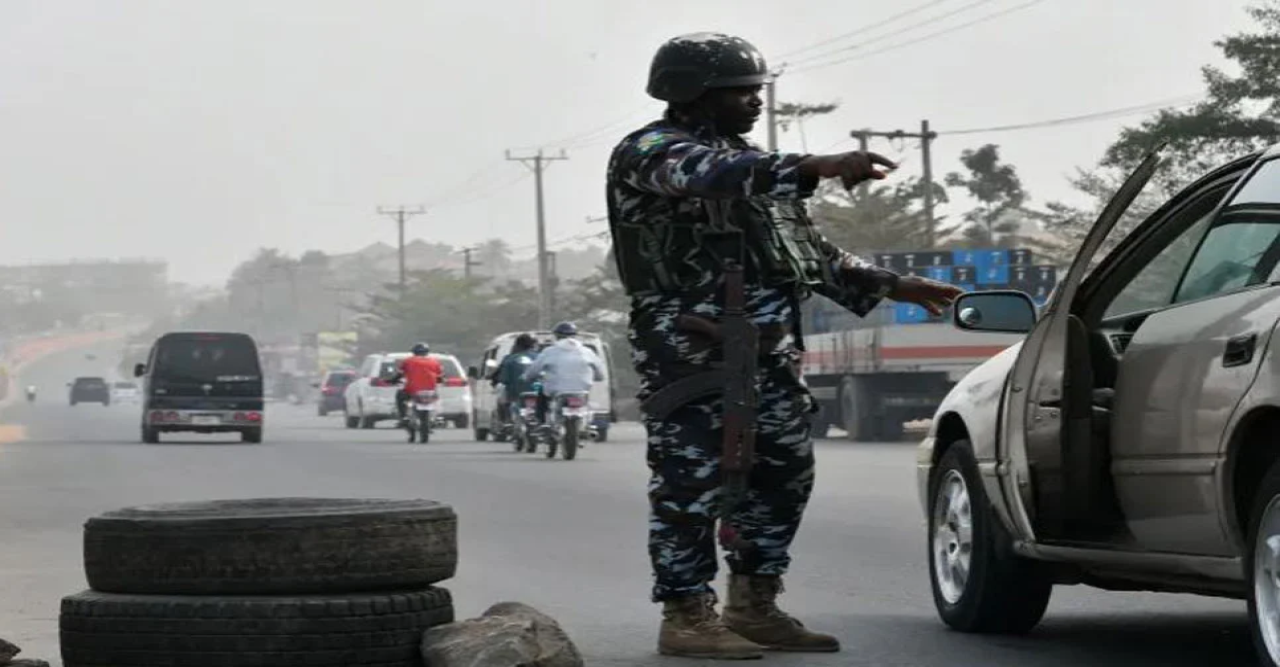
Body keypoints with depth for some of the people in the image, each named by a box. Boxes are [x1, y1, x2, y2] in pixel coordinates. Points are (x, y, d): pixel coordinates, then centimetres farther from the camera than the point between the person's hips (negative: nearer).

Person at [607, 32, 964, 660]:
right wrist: (817, 168, -37)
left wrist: (892, 286, 23)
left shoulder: (748, 162, 23)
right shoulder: (649, 152, -5)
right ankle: (687, 617, -2)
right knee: (691, 482, -7)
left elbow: (809, 249, 28)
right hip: (692, 350, -9)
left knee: (782, 474, 9)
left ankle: (754, 608, 18)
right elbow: (711, 175, -27)